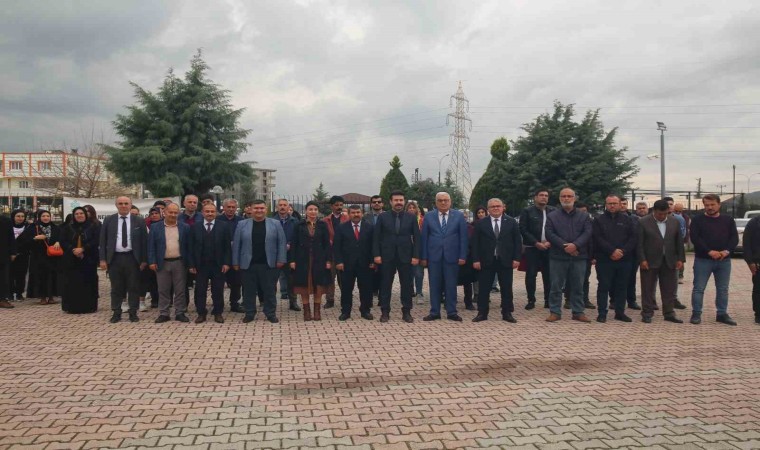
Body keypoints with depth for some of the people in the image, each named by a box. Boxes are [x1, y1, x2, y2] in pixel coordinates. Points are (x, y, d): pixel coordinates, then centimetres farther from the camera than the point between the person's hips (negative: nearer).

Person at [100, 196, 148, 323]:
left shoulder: (139, 221, 2)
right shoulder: (108, 221, 4)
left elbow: (144, 241, 3)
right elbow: (103, 241, 5)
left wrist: (144, 260, -2)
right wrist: (103, 259, -2)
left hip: (132, 258, -1)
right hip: (114, 258, 1)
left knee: (133, 287, 4)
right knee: (116, 288, 8)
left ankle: (133, 313, 14)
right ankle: (116, 313, 17)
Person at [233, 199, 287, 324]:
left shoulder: (275, 224, 3)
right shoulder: (242, 224, 4)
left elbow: (281, 243, 2)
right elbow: (236, 244, 5)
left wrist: (281, 260, -4)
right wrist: (235, 262, 1)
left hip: (269, 264, -1)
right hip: (247, 264, 1)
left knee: (270, 290, 6)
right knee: (249, 291, 8)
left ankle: (271, 314, 17)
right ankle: (249, 314, 20)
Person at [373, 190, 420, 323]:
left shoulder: (411, 217, 4)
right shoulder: (382, 217, 2)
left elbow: (416, 238, 2)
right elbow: (376, 237, 1)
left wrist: (416, 256, -5)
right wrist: (376, 255, -6)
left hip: (405, 256, 1)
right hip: (387, 257, 0)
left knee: (407, 285, 4)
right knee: (385, 285, 5)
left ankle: (406, 312, 14)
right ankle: (385, 312, 13)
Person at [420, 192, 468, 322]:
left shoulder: (459, 216, 3)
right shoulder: (428, 216, 4)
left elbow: (463, 237, 1)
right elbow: (424, 237, 3)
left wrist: (462, 256, -5)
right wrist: (423, 256, -2)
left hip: (451, 256, 0)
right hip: (433, 256, 1)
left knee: (451, 285, 5)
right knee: (434, 285, 5)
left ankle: (451, 312, 15)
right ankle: (434, 312, 14)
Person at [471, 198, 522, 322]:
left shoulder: (511, 222, 4)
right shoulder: (481, 223, 2)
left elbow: (517, 241, 3)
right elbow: (475, 243, 1)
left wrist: (516, 258, -4)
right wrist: (476, 259, -6)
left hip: (505, 261, 1)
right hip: (486, 261, 0)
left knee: (507, 288, 7)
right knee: (484, 288, 4)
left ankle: (507, 313, 17)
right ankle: (482, 313, 14)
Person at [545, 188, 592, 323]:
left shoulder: (584, 216, 11)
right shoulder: (552, 216, 5)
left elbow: (587, 233, -2)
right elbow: (550, 234, -5)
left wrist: (575, 245, -18)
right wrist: (564, 246, -16)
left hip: (578, 256, 2)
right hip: (558, 256, -1)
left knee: (578, 286, 7)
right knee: (556, 286, 2)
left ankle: (578, 312, 16)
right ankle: (555, 312, 10)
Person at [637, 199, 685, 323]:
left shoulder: (674, 221, 6)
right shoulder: (643, 222, -6)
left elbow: (679, 241, 10)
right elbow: (639, 243, -7)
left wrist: (680, 258, 4)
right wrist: (642, 260, -13)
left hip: (669, 261, 4)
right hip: (650, 261, -4)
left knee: (669, 290, 8)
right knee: (648, 289, 3)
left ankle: (669, 313, 17)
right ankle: (647, 314, 11)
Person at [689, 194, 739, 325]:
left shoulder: (728, 220, 9)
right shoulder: (697, 220, 0)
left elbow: (734, 238, 2)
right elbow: (695, 238, -10)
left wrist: (727, 251, -16)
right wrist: (710, 251, -20)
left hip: (724, 260, 3)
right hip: (703, 259, -3)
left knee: (723, 289, 9)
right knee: (698, 288, -1)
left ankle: (722, 314, 19)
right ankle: (696, 314, 6)